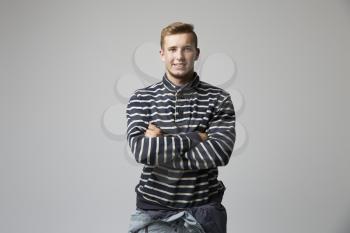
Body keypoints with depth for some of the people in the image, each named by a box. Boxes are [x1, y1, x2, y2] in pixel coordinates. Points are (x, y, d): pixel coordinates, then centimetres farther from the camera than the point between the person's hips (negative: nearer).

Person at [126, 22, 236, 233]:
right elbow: (140, 150, -15)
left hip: (204, 211, 0)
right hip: (154, 212, 0)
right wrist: (195, 137, -15)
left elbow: (220, 152, -16)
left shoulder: (218, 98, -3)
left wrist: (158, 148, -16)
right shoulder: (141, 99, -1)